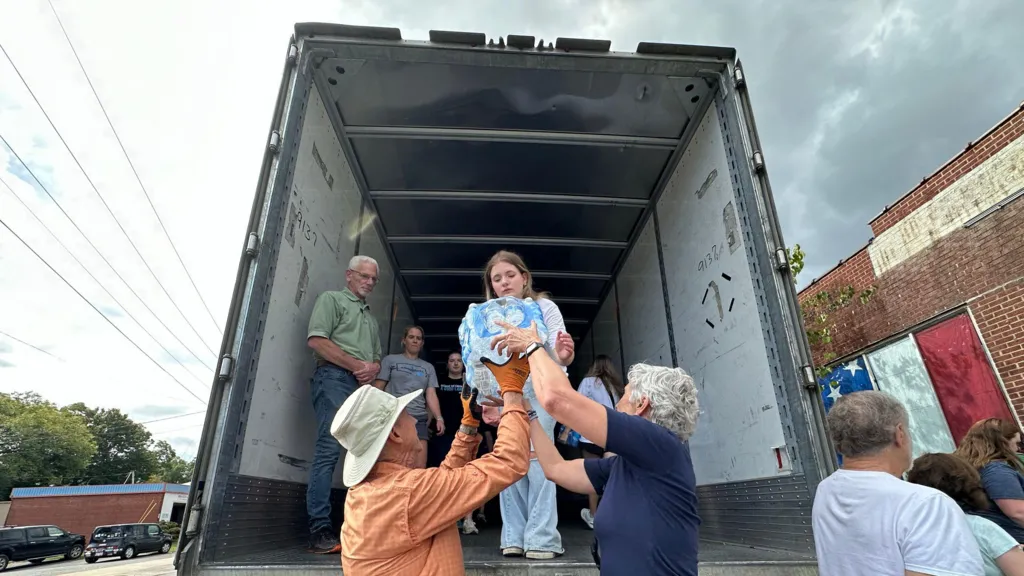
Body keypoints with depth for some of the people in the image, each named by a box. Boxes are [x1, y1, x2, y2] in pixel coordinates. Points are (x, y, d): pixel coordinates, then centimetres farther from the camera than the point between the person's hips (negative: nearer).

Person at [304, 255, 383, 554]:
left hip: (364, 388, 7)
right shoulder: (331, 299, 8)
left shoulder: (371, 318, 29)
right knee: (329, 450, -15)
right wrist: (357, 365, -9)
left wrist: (373, 368, -1)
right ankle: (320, 530, -12)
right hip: (335, 378, -7)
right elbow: (316, 340, -7)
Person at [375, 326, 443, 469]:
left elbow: (431, 395, 11)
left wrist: (439, 418, -4)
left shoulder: (428, 367, 20)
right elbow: (377, 389, 5)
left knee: (419, 467, -8)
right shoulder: (390, 360, 11)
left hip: (418, 419, 2)